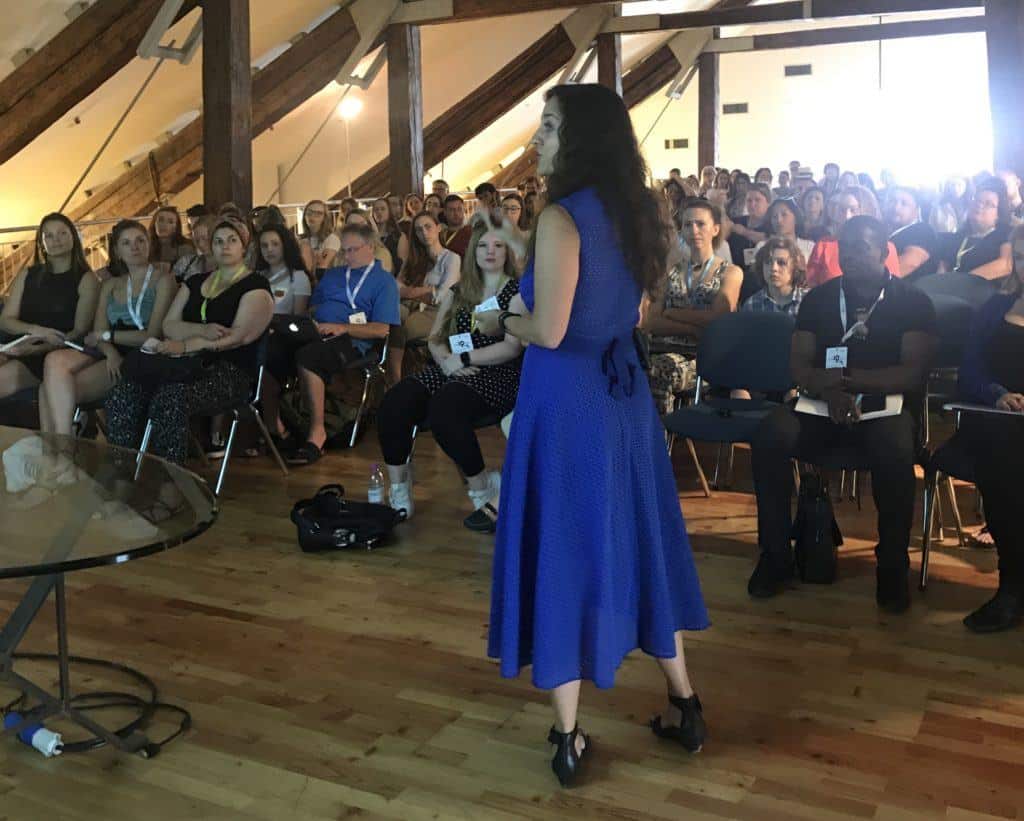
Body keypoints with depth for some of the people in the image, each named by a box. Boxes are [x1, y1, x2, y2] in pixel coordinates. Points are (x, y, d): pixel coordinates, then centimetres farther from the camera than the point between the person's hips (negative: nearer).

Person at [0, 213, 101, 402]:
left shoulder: (86, 280, 2)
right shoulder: (27, 276, 16)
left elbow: (79, 331, -5)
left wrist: (37, 349, -18)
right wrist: (35, 330, -13)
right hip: (20, 349, 4)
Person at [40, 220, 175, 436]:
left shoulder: (162, 279, 4)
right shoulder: (110, 285, 23)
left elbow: (153, 334, -5)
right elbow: (98, 332, 10)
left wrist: (108, 335, -2)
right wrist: (111, 352, -13)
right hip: (110, 352, 6)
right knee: (55, 360, -25)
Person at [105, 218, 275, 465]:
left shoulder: (255, 286, 5)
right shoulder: (195, 282, 24)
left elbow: (239, 335, -9)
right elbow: (169, 325, 12)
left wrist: (186, 345, -16)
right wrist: (202, 330, -10)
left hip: (230, 370, -6)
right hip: (187, 365, 6)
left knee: (170, 400, -36)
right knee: (122, 396, -21)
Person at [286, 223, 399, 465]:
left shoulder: (384, 281, 10)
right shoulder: (332, 275, 31)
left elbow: (382, 330, -1)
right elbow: (313, 307, 28)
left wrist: (342, 328, -11)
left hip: (351, 341, -6)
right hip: (315, 334, 6)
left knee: (307, 357, -37)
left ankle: (317, 432, -28)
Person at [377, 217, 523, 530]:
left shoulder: (517, 291, 3)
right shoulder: (458, 292, 20)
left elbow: (513, 347, -9)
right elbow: (435, 339, 16)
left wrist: (464, 359, -13)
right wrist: (446, 359, -7)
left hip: (496, 374, -5)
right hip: (454, 371, 6)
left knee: (443, 409, -36)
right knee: (393, 404, -21)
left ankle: (483, 488, -15)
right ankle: (398, 492, -9)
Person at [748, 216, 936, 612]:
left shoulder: (913, 301, 2)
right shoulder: (818, 298, 10)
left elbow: (913, 372, -9)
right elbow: (798, 366, 2)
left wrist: (843, 378, -15)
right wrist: (828, 389, -20)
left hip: (886, 406, -2)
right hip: (823, 404, 3)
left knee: (894, 451, -37)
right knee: (768, 436, -27)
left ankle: (892, 565, -16)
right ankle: (775, 554, -14)